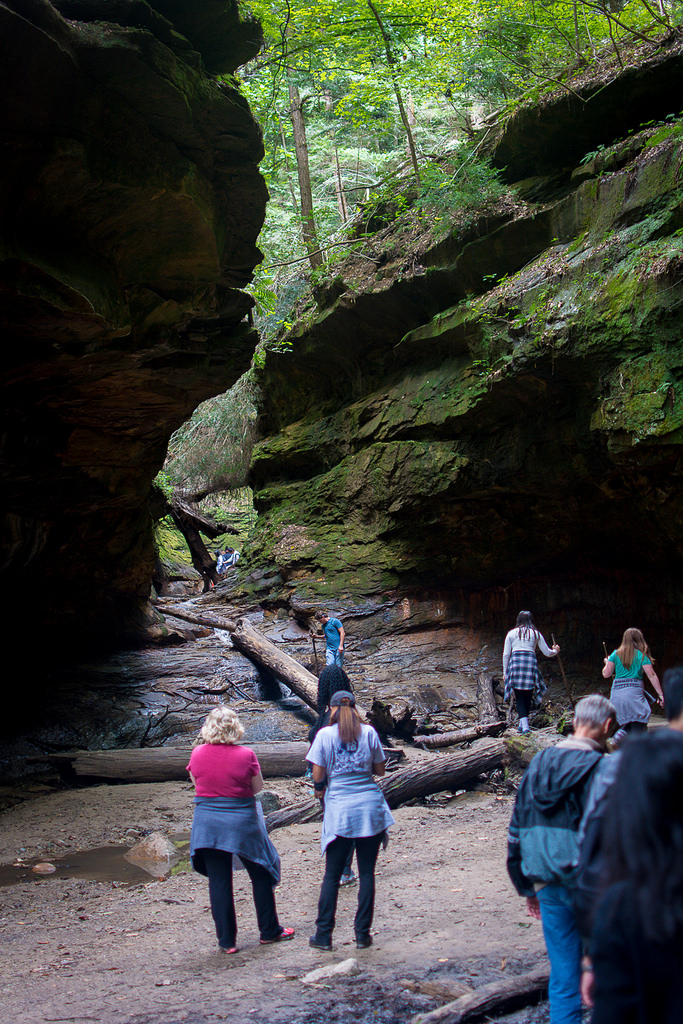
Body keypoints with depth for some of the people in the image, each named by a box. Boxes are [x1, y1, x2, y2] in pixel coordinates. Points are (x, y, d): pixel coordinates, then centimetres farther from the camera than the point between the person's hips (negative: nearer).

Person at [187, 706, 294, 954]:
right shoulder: (245, 755, -12)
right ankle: (269, 931, 24)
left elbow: (196, 782, 9)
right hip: (241, 821, -2)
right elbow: (257, 787, -1)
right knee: (260, 875, 15)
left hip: (207, 822, 2)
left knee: (218, 881, 8)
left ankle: (227, 940, 11)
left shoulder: (198, 754, -5)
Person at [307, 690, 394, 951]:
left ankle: (323, 935, 9)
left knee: (332, 875, 7)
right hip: (370, 807, 1)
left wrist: (321, 789, 17)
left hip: (339, 810, -1)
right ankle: (362, 934, 9)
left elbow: (318, 776, -3)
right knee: (366, 873, 7)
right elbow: (380, 770, 8)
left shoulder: (325, 734, -2)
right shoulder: (369, 732, 2)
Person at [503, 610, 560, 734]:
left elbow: (506, 654, 7)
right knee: (527, 696, 13)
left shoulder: (511, 633, 12)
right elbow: (548, 653, 16)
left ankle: (524, 726, -14)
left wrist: (505, 671, 14)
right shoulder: (536, 633, 13)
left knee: (519, 697, 0)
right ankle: (522, 724, 16)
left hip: (515, 663, 0)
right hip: (531, 661, 1)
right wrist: (555, 651, 38)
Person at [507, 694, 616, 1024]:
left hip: (549, 885, 5)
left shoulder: (538, 764, 7)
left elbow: (516, 830, 12)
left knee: (563, 976, 11)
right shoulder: (600, 768, -12)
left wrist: (527, 886, 19)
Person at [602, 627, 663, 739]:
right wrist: (660, 694, 0)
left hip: (617, 692, 4)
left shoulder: (616, 654, 9)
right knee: (638, 726, -1)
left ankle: (621, 733, -9)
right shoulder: (641, 655, 2)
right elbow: (652, 675, -3)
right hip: (634, 691, -4)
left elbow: (606, 674, 7)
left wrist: (607, 663, 28)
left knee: (627, 723, 18)